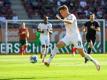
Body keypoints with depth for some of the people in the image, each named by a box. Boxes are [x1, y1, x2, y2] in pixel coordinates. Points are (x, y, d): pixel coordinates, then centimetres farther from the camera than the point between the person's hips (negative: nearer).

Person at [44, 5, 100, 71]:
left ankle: (95, 62, 11)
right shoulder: (65, 19, 13)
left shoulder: (71, 16, -12)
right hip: (68, 36, 7)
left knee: (82, 54, -6)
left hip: (75, 37, -7)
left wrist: (61, 20, -48)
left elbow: (70, 22, -35)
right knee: (57, 45, -15)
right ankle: (49, 61, -19)